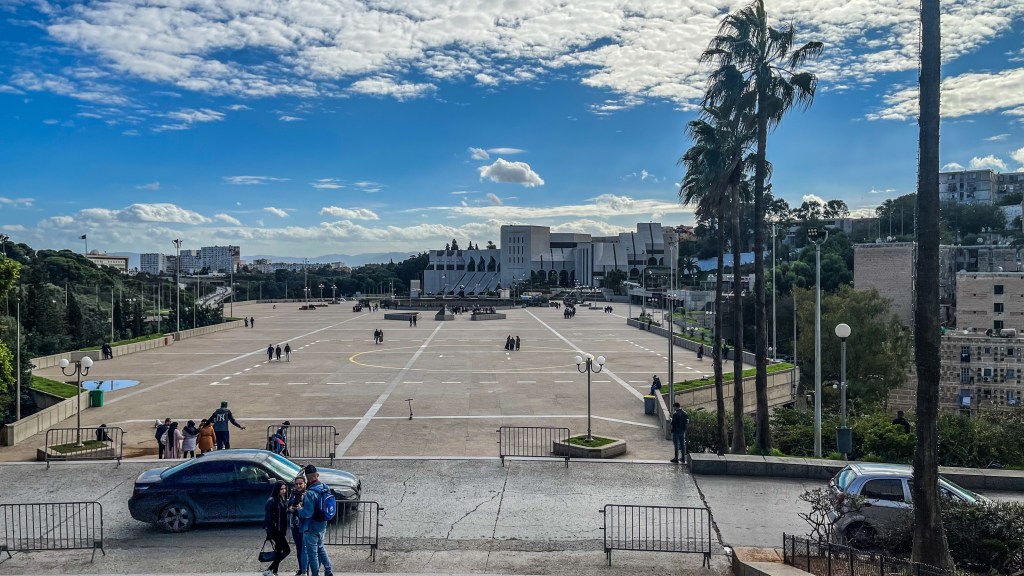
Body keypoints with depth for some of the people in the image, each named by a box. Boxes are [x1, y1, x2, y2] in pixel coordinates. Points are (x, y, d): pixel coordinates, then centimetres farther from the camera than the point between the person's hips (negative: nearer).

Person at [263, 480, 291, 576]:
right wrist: (270, 535, -20)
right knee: (287, 550, -10)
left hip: (281, 531, 8)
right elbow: (268, 518, -17)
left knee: (279, 551, 9)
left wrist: (285, 532, 14)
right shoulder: (271, 501, -14)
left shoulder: (284, 500, 10)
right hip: (274, 531, -8)